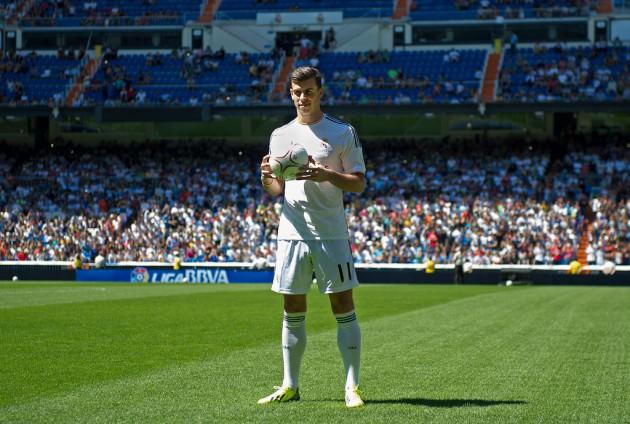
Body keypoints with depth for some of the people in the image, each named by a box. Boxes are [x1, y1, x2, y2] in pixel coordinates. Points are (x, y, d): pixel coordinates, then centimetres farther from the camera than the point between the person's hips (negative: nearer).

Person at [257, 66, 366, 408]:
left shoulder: (342, 133, 1)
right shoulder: (281, 135, 12)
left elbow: (359, 184, -1)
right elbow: (276, 190, 15)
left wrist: (328, 175, -18)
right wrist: (267, 178, -8)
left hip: (331, 235, -3)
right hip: (292, 233, 3)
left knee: (343, 308, -3)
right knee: (293, 312, 7)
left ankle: (352, 386, 1)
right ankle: (290, 386, 14)